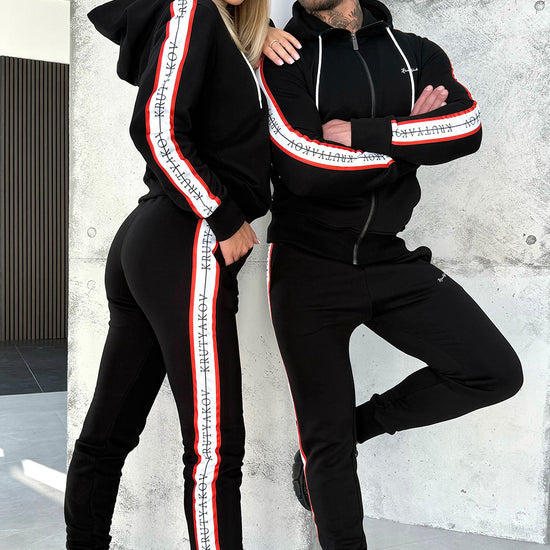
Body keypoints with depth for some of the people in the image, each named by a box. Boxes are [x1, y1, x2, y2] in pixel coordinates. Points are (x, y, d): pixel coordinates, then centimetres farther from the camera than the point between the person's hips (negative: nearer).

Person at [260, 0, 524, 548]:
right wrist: (406, 141, -10)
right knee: (326, 444, 4)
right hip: (307, 268, -3)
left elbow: (468, 127, -13)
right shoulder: (283, 57, -5)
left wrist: (360, 132, -19)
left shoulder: (416, 53, 6)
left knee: (496, 372, -3)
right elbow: (302, 168, -20)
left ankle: (353, 424, 13)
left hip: (390, 261, 4)